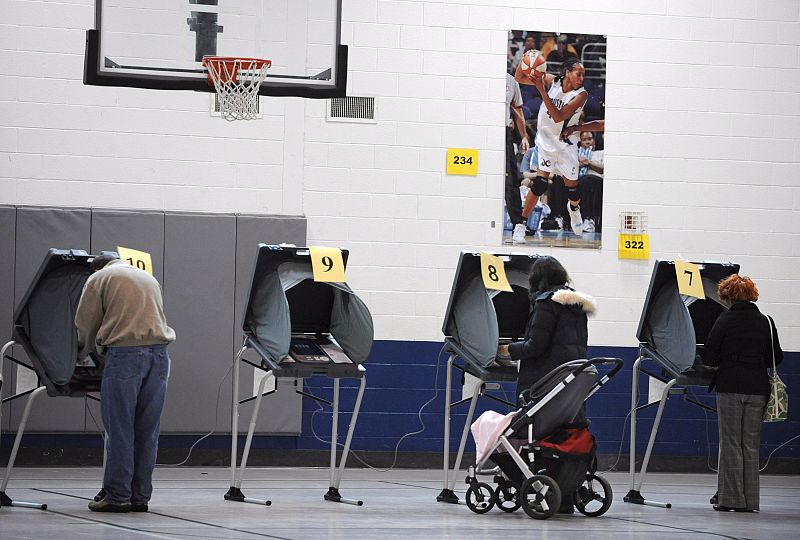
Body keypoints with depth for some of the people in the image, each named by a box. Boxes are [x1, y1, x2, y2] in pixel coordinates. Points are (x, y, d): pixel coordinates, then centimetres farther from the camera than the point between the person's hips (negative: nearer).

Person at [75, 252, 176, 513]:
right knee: (147, 430, 6)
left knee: (120, 428, -2)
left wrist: (83, 354, 28)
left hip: (125, 352, -5)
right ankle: (140, 496, 7)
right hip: (159, 350, 5)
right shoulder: (149, 278, 27)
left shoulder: (99, 278, 12)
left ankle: (117, 496, -3)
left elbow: (86, 325, 10)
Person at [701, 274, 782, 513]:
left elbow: (709, 357, -6)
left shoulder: (725, 320, -6)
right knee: (751, 444, 8)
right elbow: (776, 358, 10)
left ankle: (730, 498, 0)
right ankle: (750, 500, 8)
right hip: (757, 388, 3)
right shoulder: (766, 322, 4)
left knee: (730, 442, 2)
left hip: (730, 387, -3)